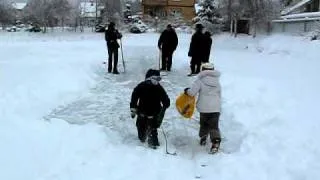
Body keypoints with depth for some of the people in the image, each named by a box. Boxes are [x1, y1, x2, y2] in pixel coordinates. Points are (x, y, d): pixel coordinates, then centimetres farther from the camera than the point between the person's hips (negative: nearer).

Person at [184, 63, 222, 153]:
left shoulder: (200, 80, -6)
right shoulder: (217, 82, 11)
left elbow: (192, 92, -12)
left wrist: (187, 91, 9)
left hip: (204, 108, -3)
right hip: (216, 108, 3)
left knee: (204, 124, 19)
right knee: (214, 126, 2)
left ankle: (203, 138, 34)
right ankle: (215, 142, -14)